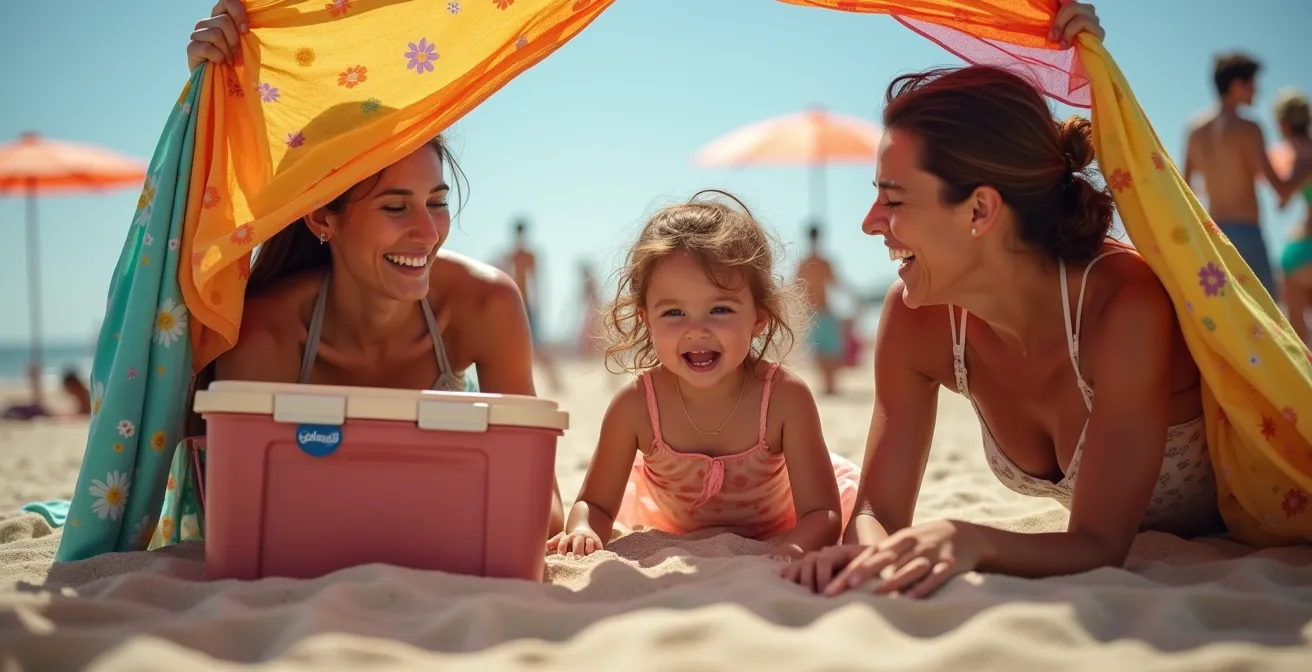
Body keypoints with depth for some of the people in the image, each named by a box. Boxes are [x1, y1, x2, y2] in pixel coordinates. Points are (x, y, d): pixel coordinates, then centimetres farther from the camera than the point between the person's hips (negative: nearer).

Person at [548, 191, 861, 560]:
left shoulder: (785, 399, -33)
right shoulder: (635, 405, -30)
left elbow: (823, 515, -31)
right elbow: (595, 505, -19)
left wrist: (792, 549, -55)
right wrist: (583, 531, -43)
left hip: (773, 537, 0)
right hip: (671, 544, 0)